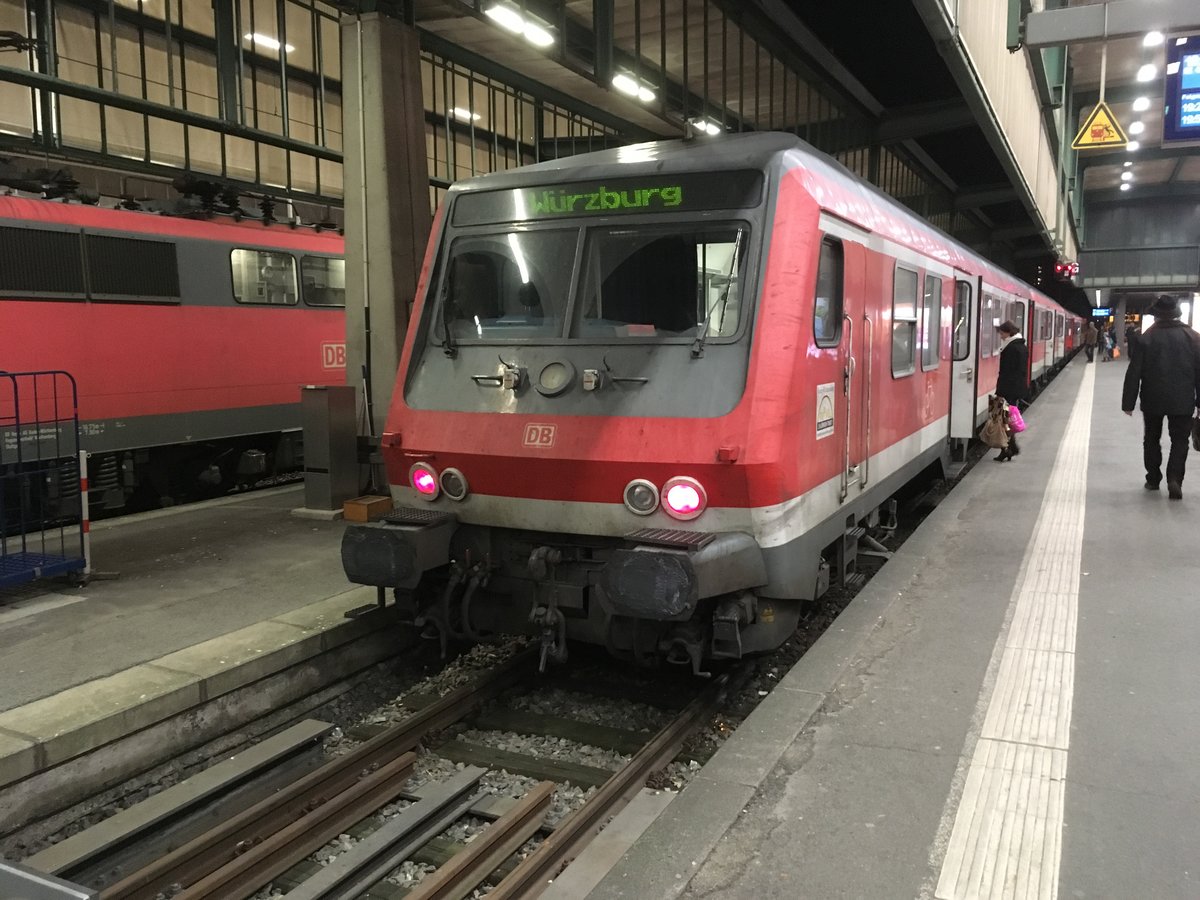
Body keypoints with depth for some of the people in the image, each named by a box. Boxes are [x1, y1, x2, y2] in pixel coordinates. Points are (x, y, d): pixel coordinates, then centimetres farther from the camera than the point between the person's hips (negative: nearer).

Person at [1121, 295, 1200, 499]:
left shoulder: (1146, 338, -5)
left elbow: (1134, 373, -6)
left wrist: (1128, 403, -1)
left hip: (1152, 400, 0)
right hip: (1183, 400, 0)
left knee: (1152, 438, 16)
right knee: (1180, 440, 7)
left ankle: (1153, 479, 21)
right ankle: (1174, 479, -10)